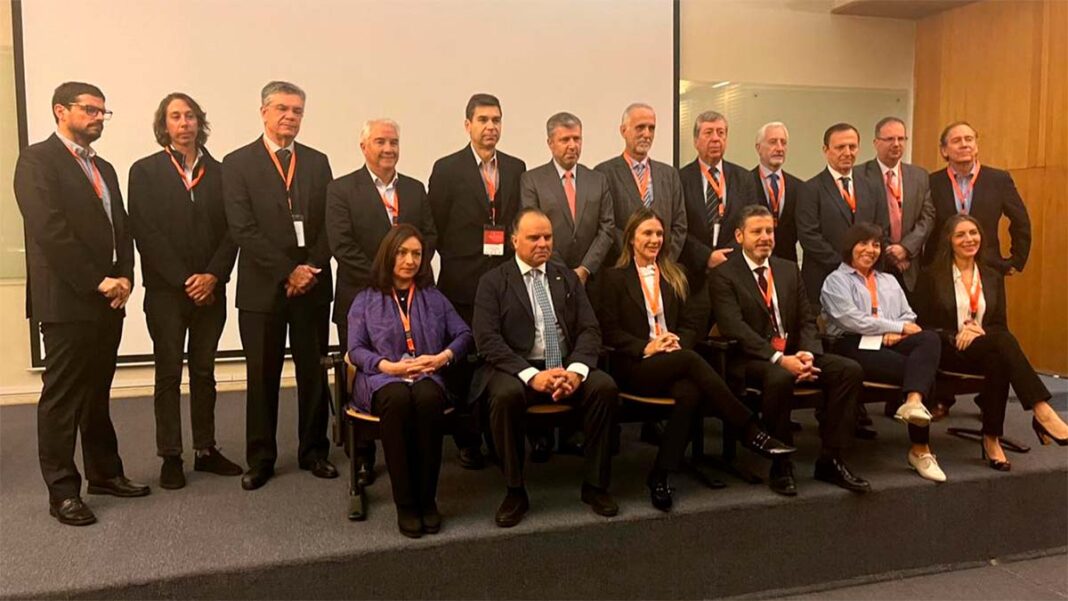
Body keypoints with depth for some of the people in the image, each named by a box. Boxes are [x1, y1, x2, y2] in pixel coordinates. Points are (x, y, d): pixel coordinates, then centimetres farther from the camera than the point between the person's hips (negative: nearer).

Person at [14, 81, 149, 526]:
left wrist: (123, 278, -2)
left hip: (108, 300, 7)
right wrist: (97, 282, -15)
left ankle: (104, 473, 24)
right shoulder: (37, 159, -5)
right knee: (62, 397, 1)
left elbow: (121, 228, 15)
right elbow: (50, 231, -15)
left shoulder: (103, 168, 19)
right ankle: (62, 491, 10)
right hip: (66, 301, -7)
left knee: (98, 393, 15)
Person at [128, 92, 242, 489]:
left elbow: (231, 230, 3)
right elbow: (145, 232, -7)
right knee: (169, 375, 5)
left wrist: (213, 275, -10)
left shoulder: (218, 172, 8)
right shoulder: (145, 171, 1)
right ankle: (170, 457, 13)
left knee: (204, 373, 10)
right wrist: (184, 279, -12)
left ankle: (205, 450, 19)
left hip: (210, 289, 3)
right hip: (165, 291, -2)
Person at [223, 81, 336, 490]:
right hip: (262, 287, -2)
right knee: (262, 377, 5)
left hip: (313, 284, 3)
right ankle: (260, 459, 17)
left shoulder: (317, 162, 11)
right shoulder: (238, 163, 1)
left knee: (313, 373, 8)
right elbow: (243, 230, -8)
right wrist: (288, 272, -12)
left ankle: (314, 452, 21)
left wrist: (311, 269, -7)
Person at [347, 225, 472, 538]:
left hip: (427, 376, 1)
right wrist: (390, 366, -14)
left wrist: (444, 356, -9)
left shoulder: (434, 297, 19)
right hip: (382, 377, -1)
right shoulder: (365, 300, 13)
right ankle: (405, 504, -27)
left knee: (428, 399, -37)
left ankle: (427, 499, -25)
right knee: (398, 400, -38)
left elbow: (464, 334, 11)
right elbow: (355, 349, 3)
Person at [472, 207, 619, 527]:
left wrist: (576, 370, -15)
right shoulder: (493, 282, 4)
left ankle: (595, 485, -8)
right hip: (517, 368, -3)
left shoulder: (568, 278, 15)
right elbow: (488, 340, -9)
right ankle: (515, 492, -15)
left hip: (567, 367, 3)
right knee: (506, 395, -35)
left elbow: (590, 329, 6)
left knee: (605, 387, -25)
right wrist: (531, 375, -21)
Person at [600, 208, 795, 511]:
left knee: (691, 393, -34)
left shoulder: (674, 276, 22)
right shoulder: (615, 277, 8)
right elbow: (609, 331, -1)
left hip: (674, 361, 4)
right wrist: (646, 347, -14)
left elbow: (691, 324, 17)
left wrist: (678, 343, -6)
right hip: (634, 366, -3)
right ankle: (751, 431, -30)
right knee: (691, 359, -34)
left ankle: (660, 476, -28)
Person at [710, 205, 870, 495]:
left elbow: (807, 319, 12)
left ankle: (830, 460, -7)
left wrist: (807, 353, -10)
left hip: (793, 353, 6)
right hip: (750, 358, -6)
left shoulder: (789, 269, 16)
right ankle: (781, 466, -19)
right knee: (780, 377, -37)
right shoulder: (724, 275, -3)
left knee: (850, 370, -16)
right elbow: (735, 328, -16)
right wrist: (779, 359, -25)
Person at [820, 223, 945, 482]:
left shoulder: (889, 280, 32)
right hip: (854, 347, -5)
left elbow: (909, 317, 21)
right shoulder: (836, 280, 10)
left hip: (891, 344, 5)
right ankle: (920, 448, -26)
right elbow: (852, 320, -6)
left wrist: (897, 332, -4)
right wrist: (899, 326, -5)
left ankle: (914, 402, -51)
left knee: (929, 338, -30)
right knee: (918, 369, -29)